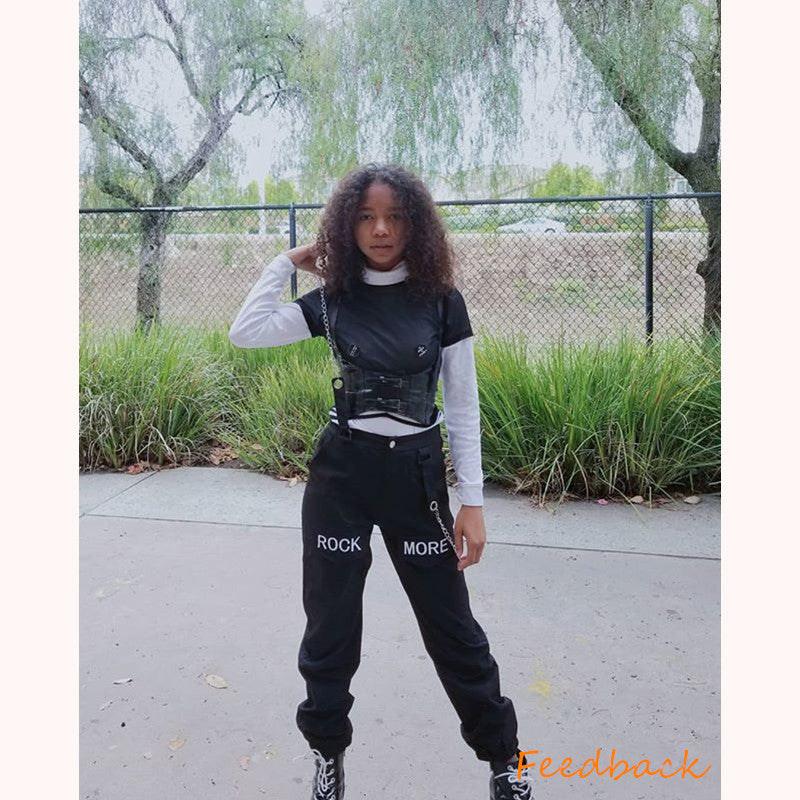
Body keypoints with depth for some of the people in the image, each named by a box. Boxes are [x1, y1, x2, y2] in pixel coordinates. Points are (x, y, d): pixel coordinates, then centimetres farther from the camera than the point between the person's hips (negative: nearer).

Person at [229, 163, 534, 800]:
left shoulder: (441, 301, -4)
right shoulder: (333, 300, 1)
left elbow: (463, 406, -2)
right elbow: (245, 333, -8)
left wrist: (473, 501, -6)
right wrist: (287, 262, -2)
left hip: (416, 474, -1)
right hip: (341, 471, 2)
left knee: (450, 622, 8)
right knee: (330, 620, 10)